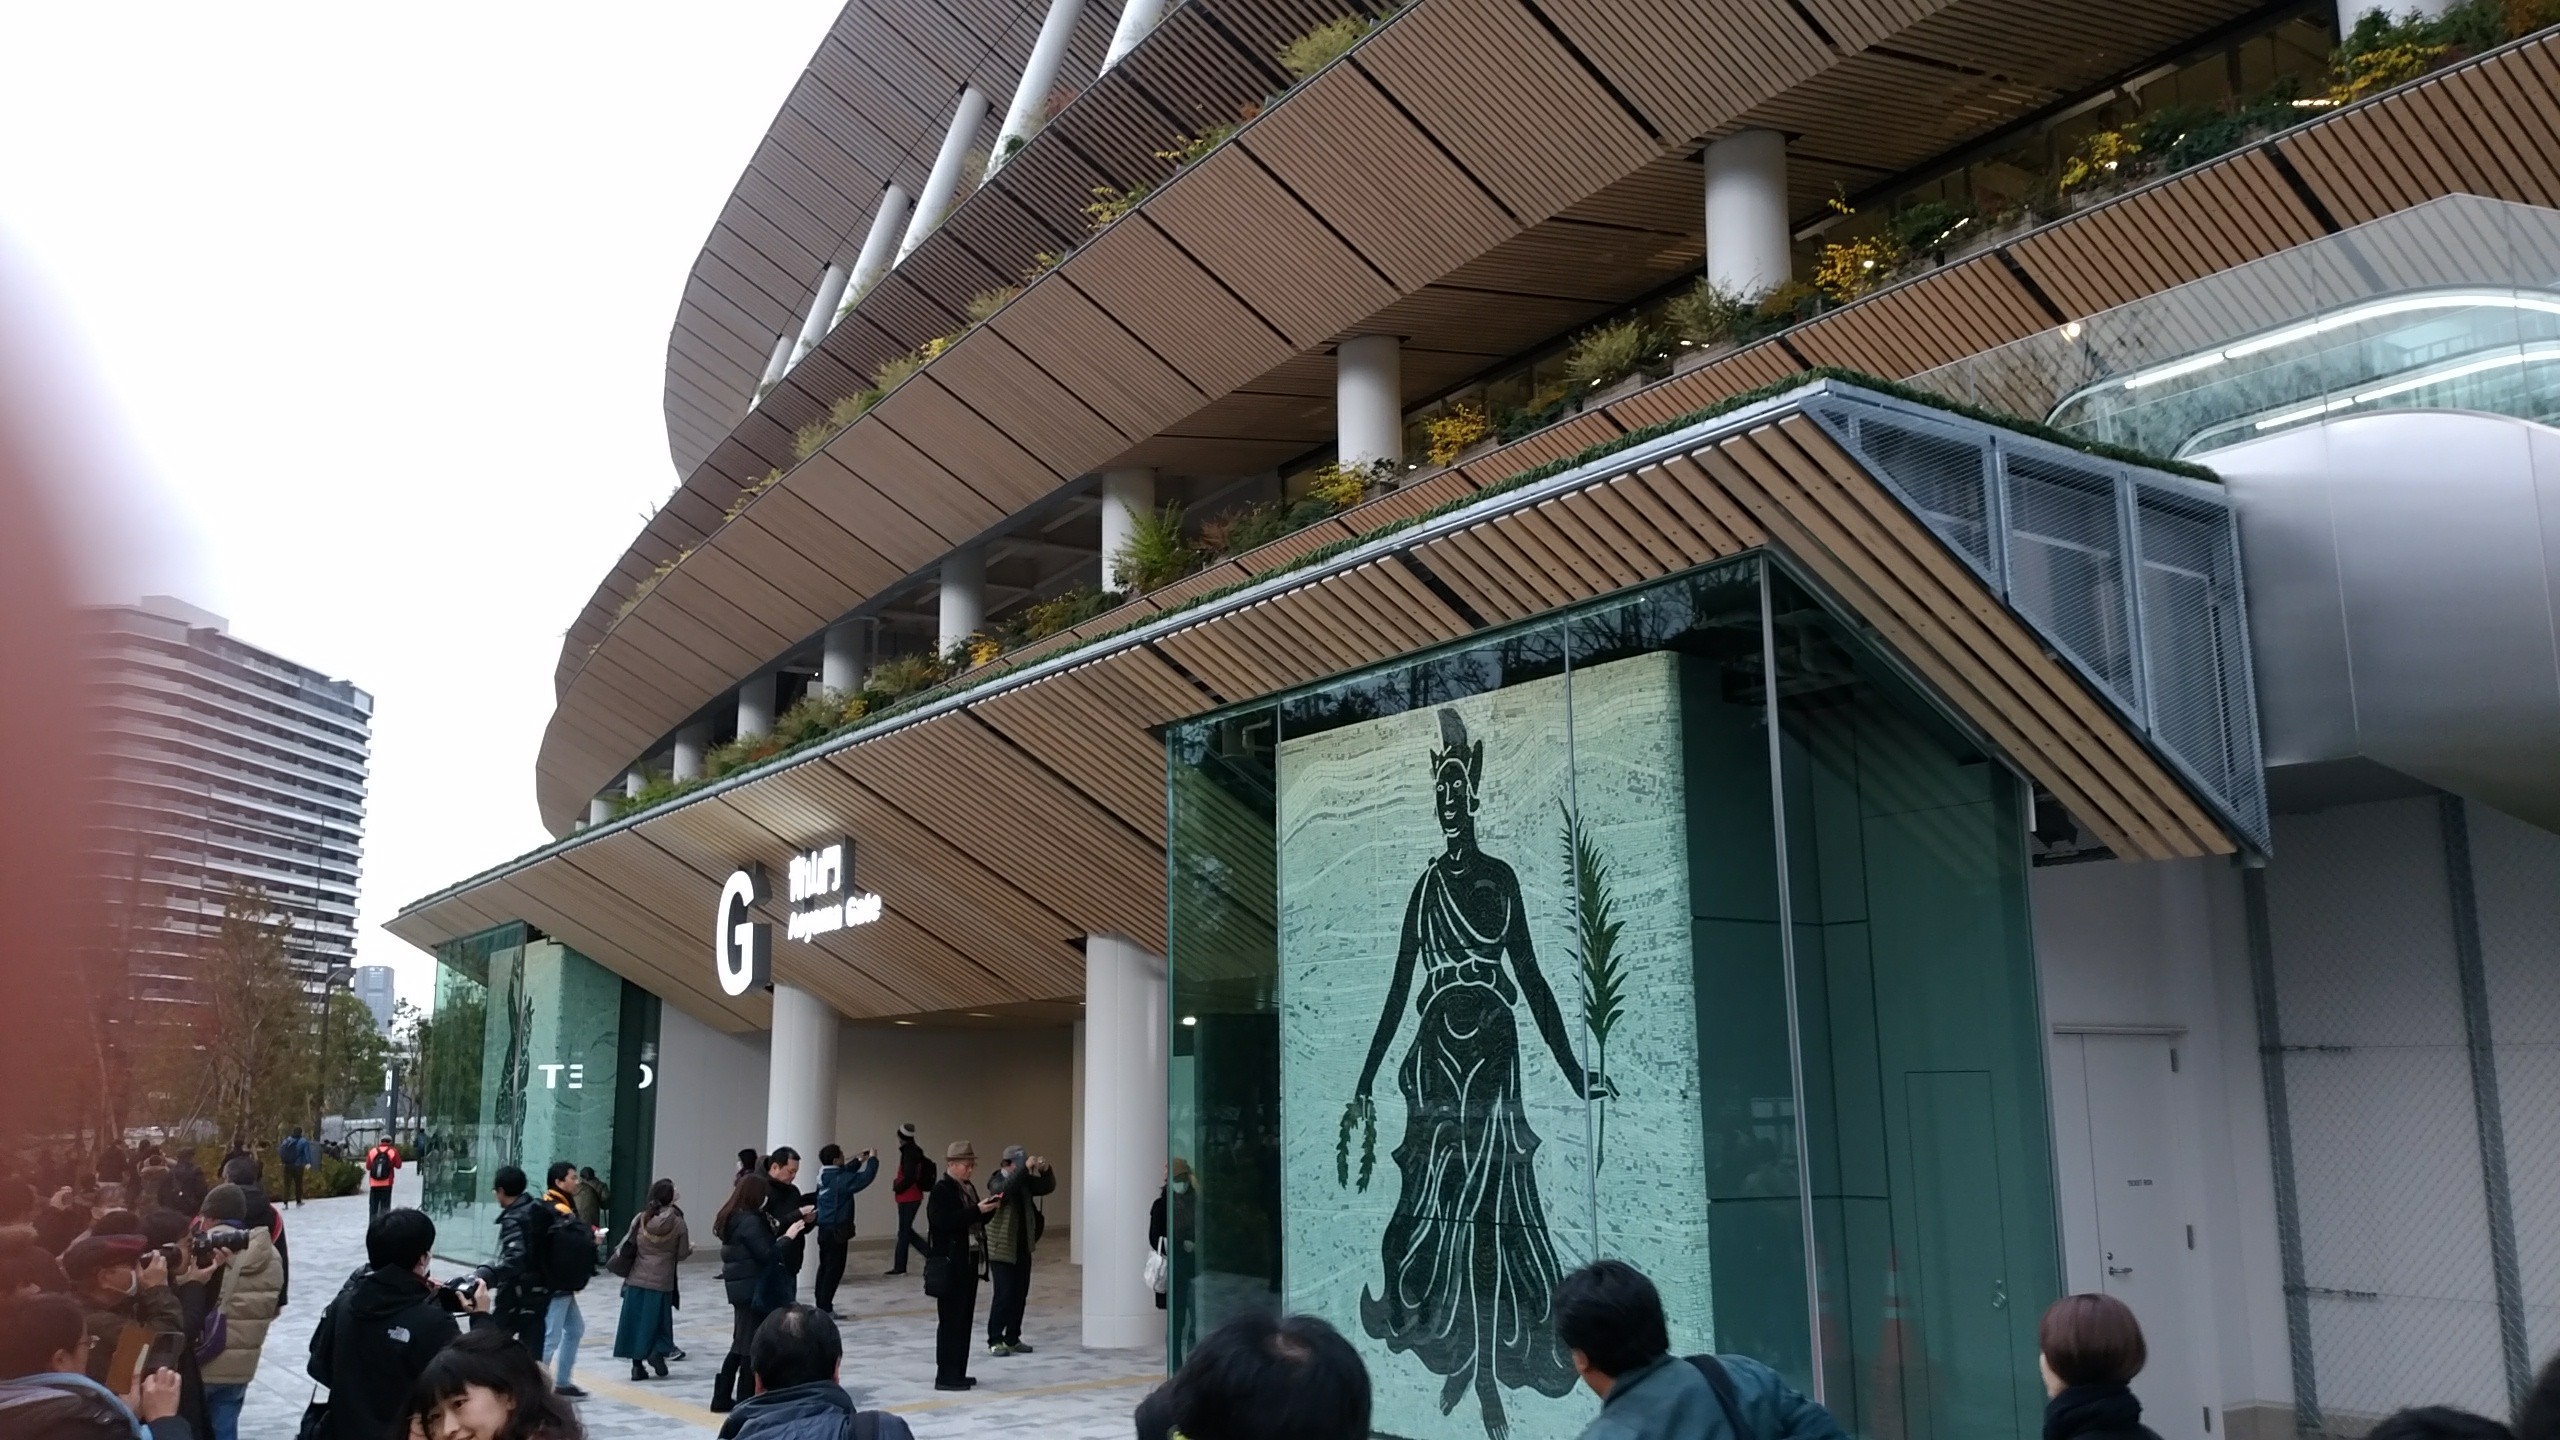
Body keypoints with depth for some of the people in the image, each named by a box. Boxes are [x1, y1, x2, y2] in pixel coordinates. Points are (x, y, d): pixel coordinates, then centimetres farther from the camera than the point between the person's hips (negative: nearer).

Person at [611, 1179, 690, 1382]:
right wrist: (691, 1248, 18)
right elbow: (682, 1254, -3)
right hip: (662, 1282, -2)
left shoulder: (640, 1219, -4)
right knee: (657, 1321, 12)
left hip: (637, 1280, 2)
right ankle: (657, 1351, -10)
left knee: (636, 1321, 9)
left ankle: (637, 1365, 11)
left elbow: (629, 1247, 2)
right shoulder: (678, 1223, -8)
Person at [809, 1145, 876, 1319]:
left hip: (825, 1228, 9)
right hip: (836, 1229, -9)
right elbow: (866, 1177, -22)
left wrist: (859, 1161, 16)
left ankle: (821, 1305, 21)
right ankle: (826, 1309, -2)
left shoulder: (825, 1175, 6)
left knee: (825, 1266, 15)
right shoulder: (839, 1180, -20)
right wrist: (873, 1159, -7)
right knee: (834, 1268, -3)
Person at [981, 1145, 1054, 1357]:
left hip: (1023, 1249, 6)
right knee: (1004, 1295, -7)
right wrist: (1025, 1168, -38)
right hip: (1002, 1250, -6)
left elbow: (1048, 1187, 7)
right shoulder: (996, 1182, -11)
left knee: (1020, 1295, 8)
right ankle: (994, 1340, 3)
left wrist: (1045, 1170, -13)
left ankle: (1013, 1339, 18)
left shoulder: (1024, 1181, 7)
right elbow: (1004, 1190, -33)